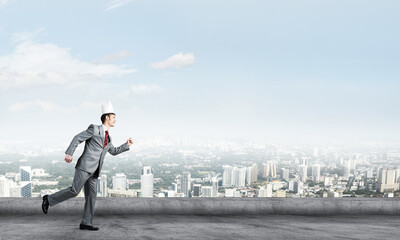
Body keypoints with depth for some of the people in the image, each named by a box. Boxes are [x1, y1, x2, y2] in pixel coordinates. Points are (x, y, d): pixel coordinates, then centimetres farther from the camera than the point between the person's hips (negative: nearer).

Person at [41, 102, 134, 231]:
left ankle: (86, 223, 11)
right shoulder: (94, 129, -3)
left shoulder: (108, 138, 20)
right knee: (74, 191, -12)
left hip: (93, 171, 8)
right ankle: (49, 199, 10)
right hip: (84, 166, -8)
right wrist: (69, 153, -19)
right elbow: (77, 138, -8)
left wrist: (127, 145, 21)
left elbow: (114, 151, 31)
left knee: (91, 196, 5)